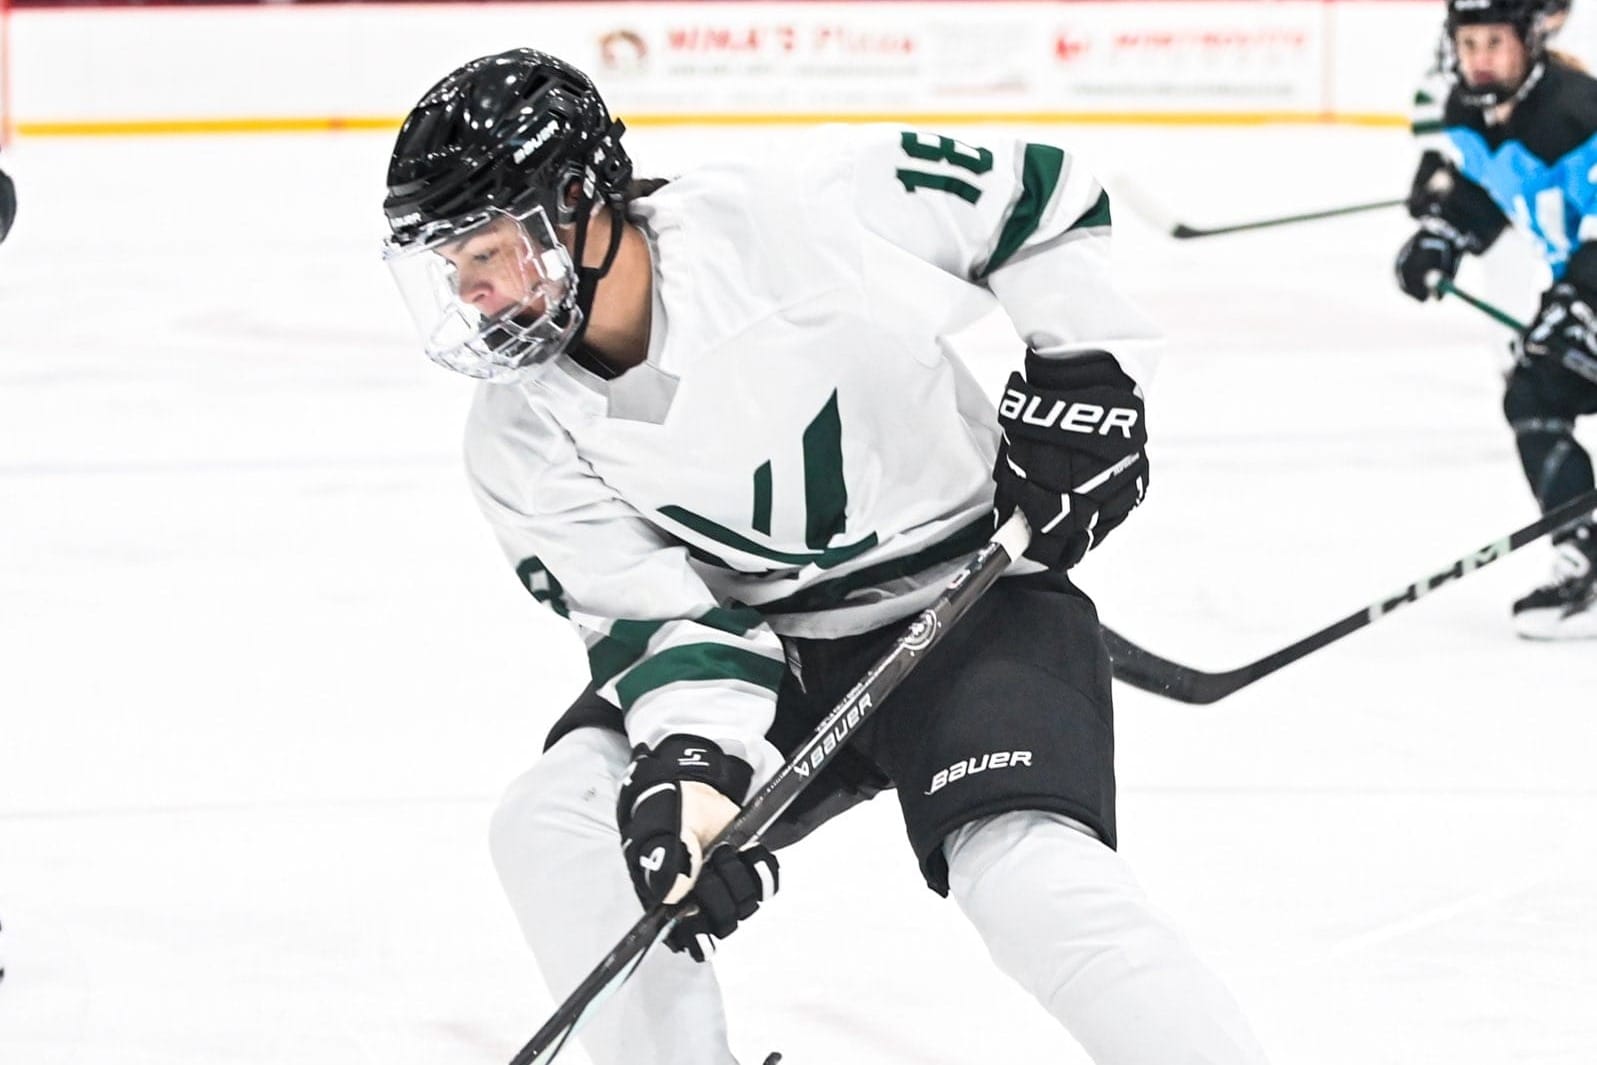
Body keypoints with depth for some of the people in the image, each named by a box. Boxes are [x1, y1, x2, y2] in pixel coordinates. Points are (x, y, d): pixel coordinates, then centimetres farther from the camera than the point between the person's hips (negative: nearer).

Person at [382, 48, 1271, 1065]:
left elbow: (1042, 195, -9)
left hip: (975, 598, -5)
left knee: (1031, 878, -28)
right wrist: (692, 760, -29)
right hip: (773, 645, 5)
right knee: (553, 825, -15)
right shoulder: (526, 438, -8)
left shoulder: (789, 211, -21)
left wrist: (1086, 380, -10)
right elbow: (655, 614, -11)